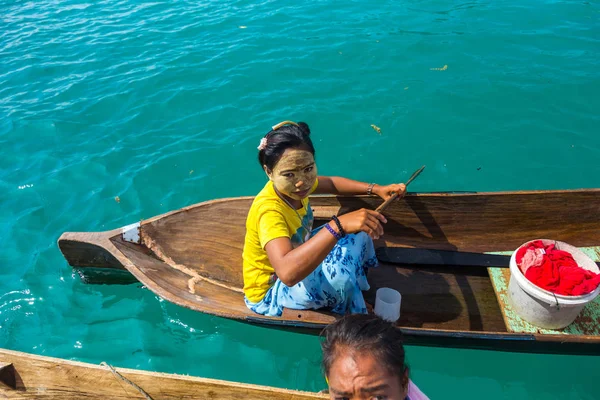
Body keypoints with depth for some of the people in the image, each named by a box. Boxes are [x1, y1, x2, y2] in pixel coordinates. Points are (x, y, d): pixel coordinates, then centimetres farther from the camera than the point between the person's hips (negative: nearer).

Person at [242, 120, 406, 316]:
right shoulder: (269, 211, -38)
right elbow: (288, 272, -56)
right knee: (340, 273, -33)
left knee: (356, 232, 2)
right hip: (270, 292, -8)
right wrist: (338, 225, -60)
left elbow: (331, 183, 9)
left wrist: (376, 189, -1)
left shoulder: (291, 187, -14)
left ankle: (359, 285, 24)